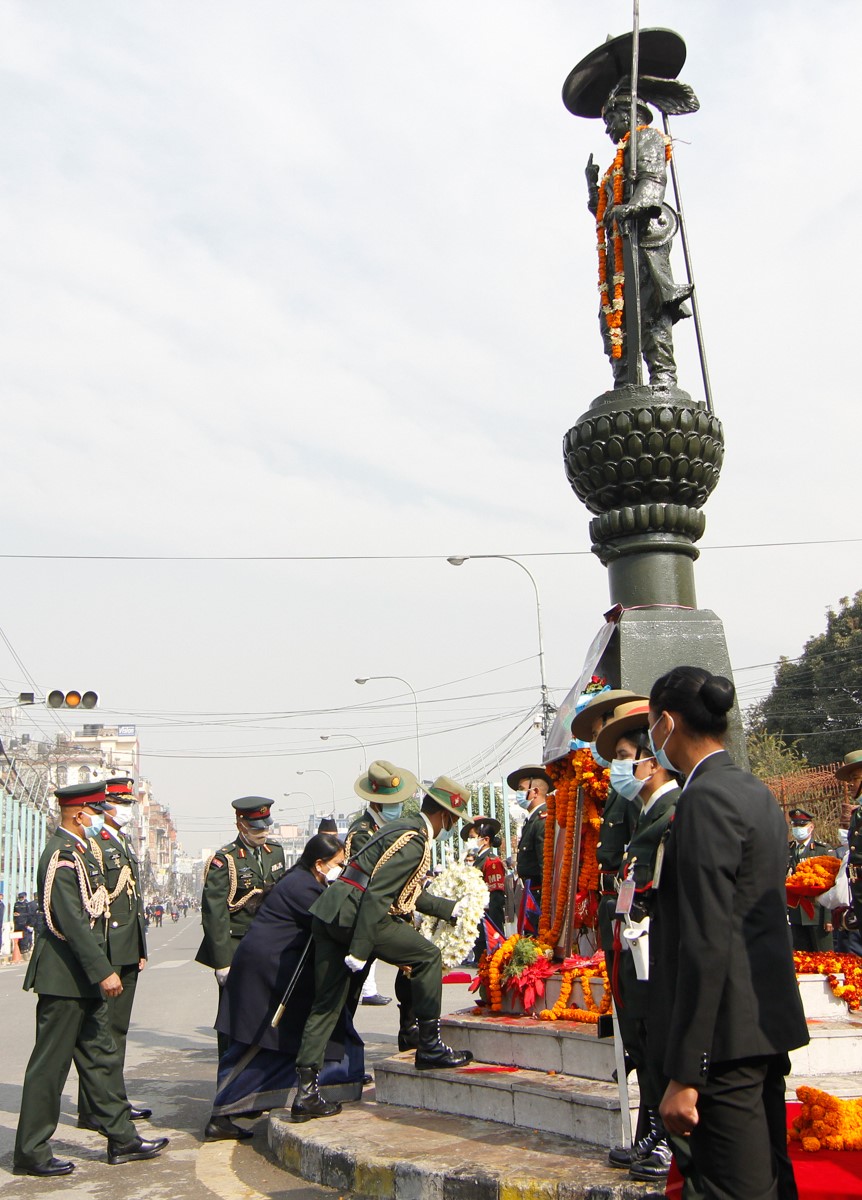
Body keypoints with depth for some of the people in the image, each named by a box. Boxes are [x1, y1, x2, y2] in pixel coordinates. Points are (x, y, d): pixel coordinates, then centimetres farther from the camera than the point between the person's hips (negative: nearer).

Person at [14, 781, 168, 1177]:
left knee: (100, 1057, 13)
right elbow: (71, 920, -25)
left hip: (83, 976, 10)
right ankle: (30, 1152, 10)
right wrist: (103, 971, -27)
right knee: (50, 1063, -1)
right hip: (64, 976, -10)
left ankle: (122, 1138, 20)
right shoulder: (62, 855, -18)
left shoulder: (80, 852, 14)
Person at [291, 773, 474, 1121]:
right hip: (353, 915, -10)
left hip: (327, 916, 10)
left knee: (326, 1005, 9)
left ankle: (306, 1092, 10)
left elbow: (408, 892, 29)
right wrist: (359, 950, -20)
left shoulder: (403, 828, 20)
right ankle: (430, 1046, 10)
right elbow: (377, 894, -20)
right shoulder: (414, 842, -11)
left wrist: (450, 908, 35)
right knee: (427, 956, 3)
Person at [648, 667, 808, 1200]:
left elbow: (705, 944, -21)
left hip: (727, 1034, -10)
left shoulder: (707, 798, -17)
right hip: (769, 1023, 10)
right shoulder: (757, 792, 13)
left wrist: (683, 1074, -19)